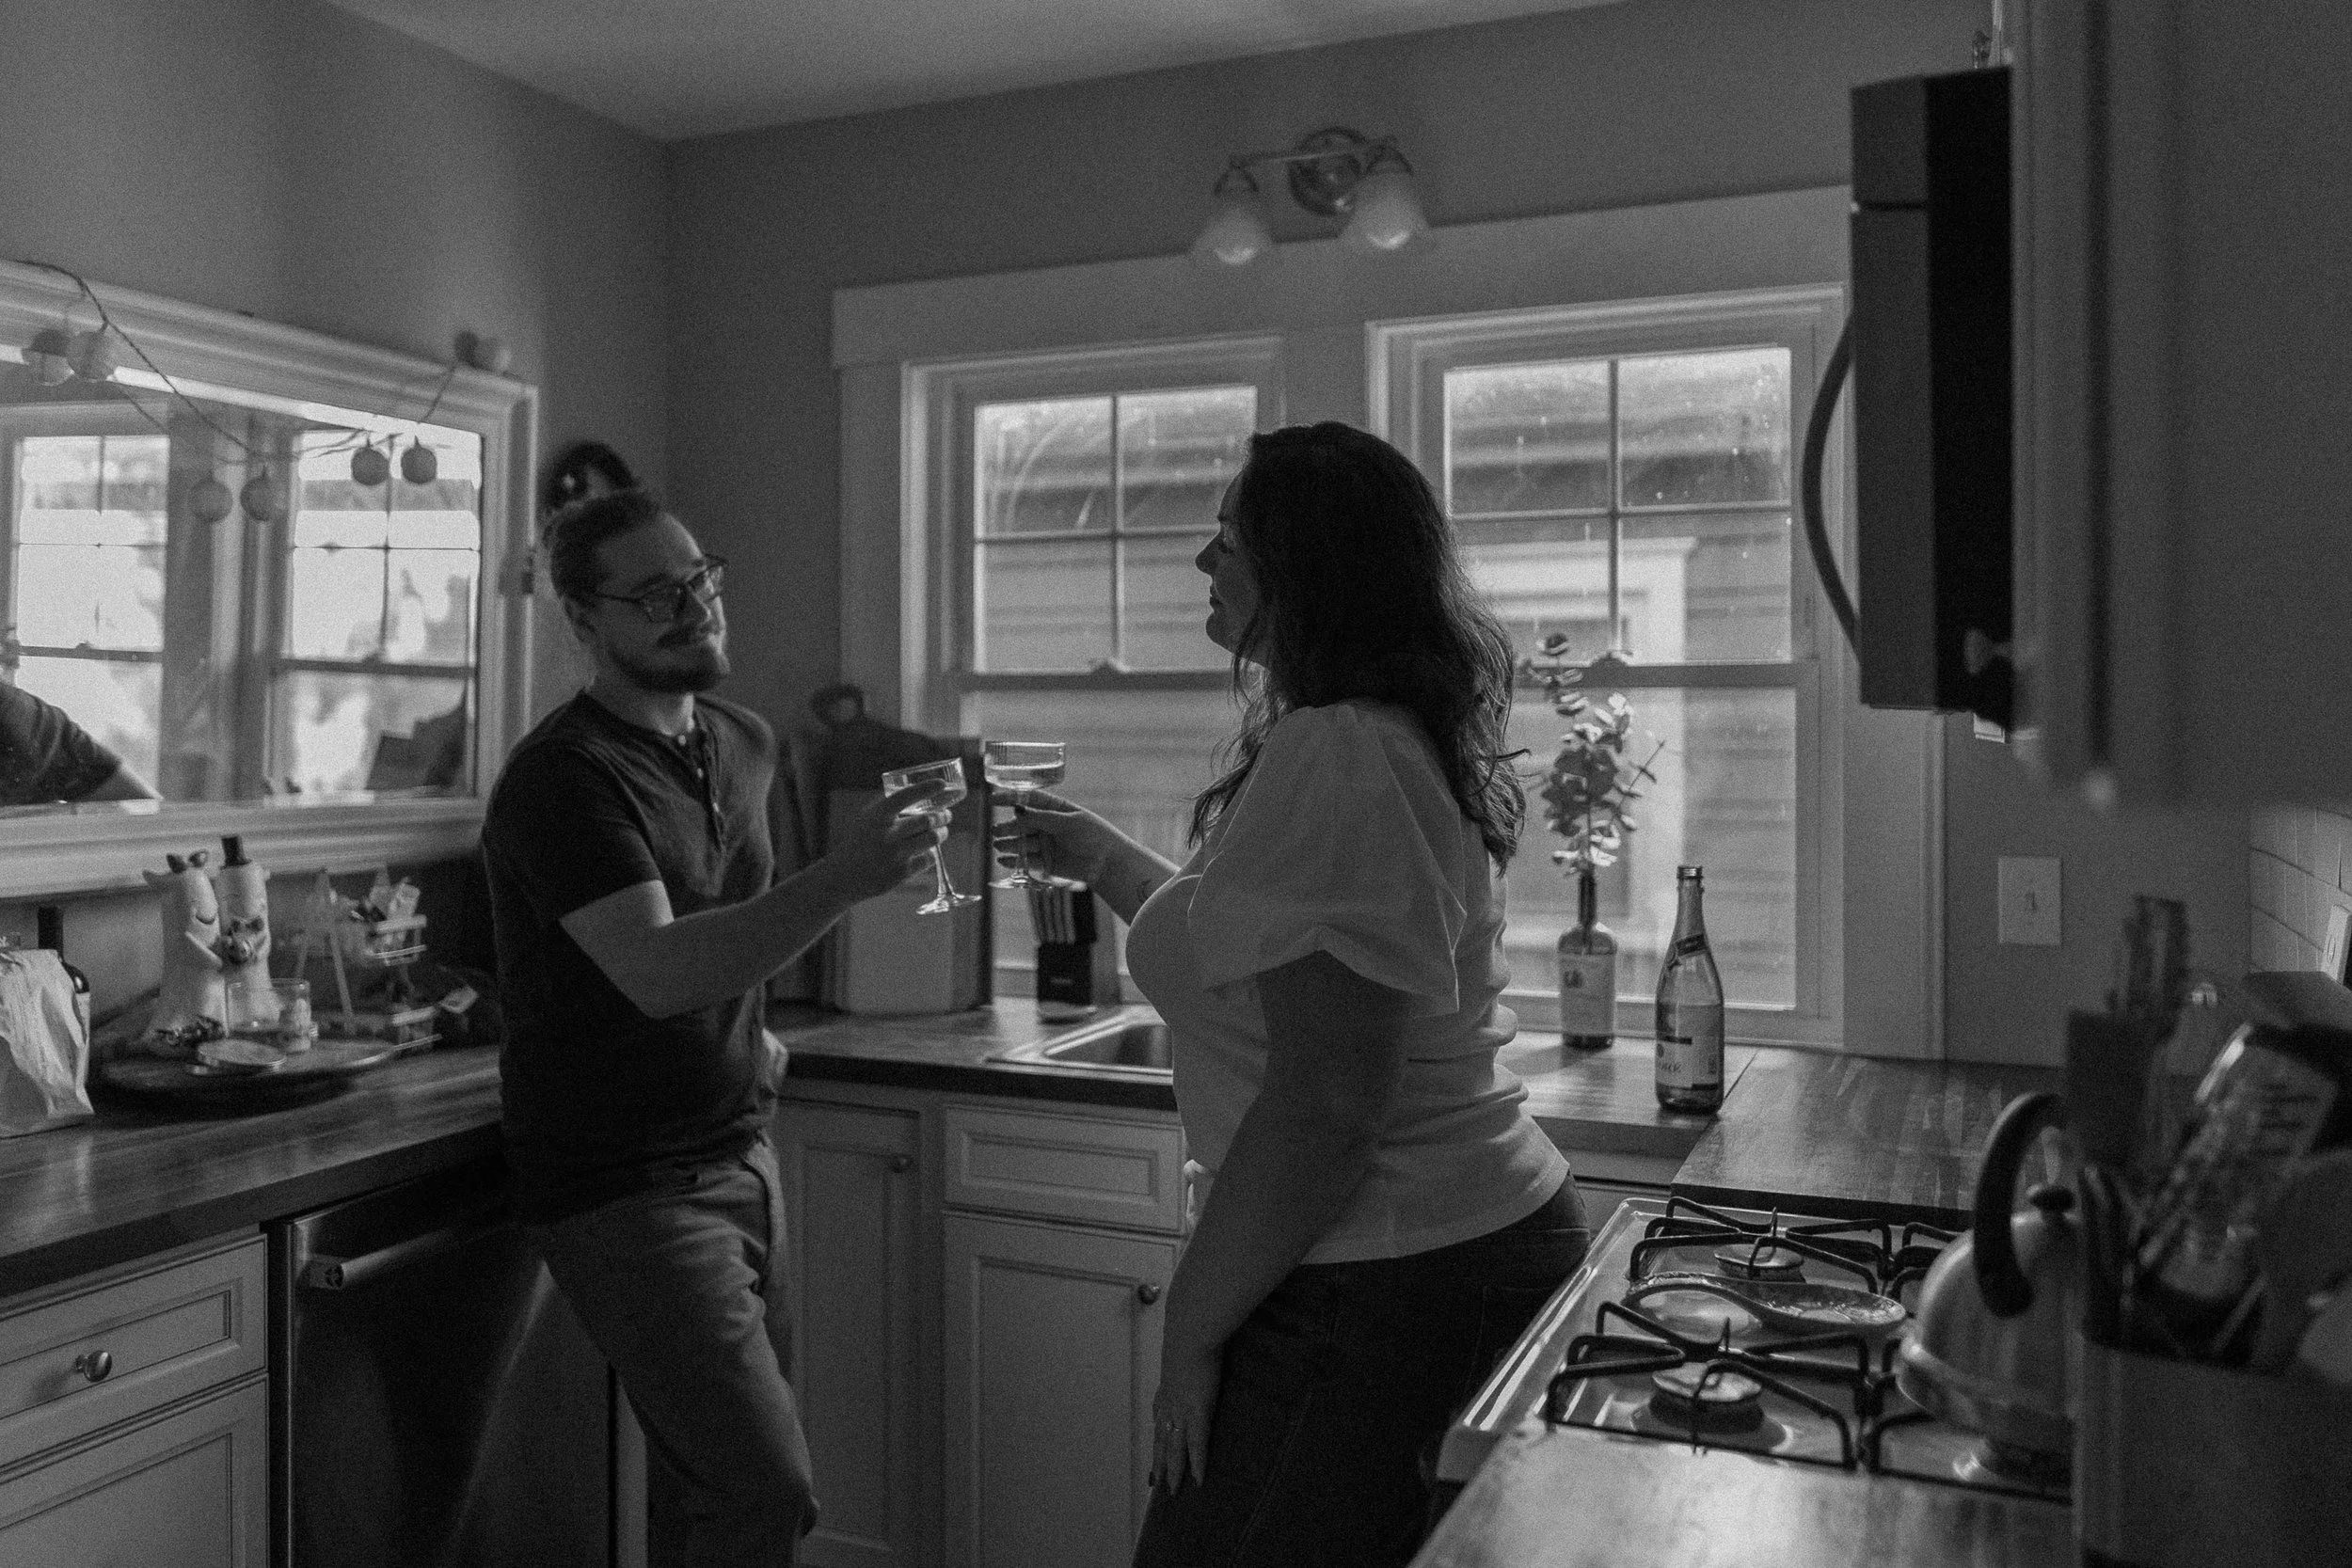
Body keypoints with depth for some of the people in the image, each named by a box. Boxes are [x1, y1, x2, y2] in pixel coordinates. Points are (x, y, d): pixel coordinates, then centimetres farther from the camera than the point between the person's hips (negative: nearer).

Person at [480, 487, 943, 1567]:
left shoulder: (743, 743, 9)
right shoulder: (563, 778, -17)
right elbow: (655, 971, -31)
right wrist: (841, 882, -40)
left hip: (738, 1152, 7)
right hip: (623, 1184, -7)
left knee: (708, 1479, 13)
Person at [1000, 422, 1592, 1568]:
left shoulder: (1333, 762, -20)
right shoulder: (1404, 745, 13)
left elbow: (1323, 1108, -24)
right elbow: (1245, 947, 24)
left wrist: (1191, 1331, -16)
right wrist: (1103, 858, 25)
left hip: (1379, 1293, -10)